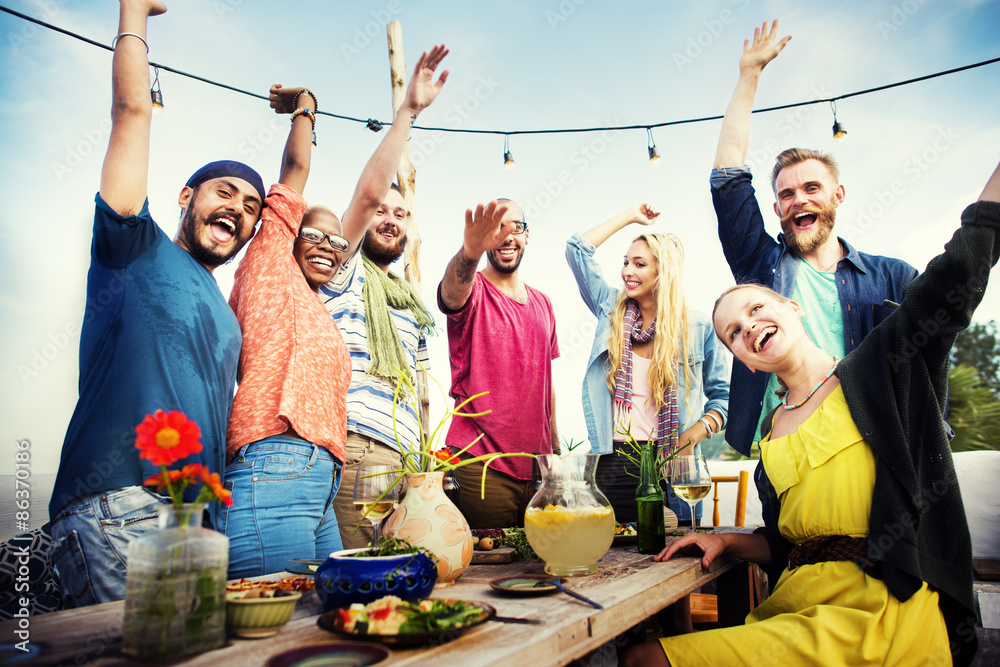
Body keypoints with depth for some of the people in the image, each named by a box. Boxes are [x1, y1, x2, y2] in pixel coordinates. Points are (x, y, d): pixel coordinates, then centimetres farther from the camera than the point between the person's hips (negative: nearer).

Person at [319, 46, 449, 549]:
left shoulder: (412, 305, 25)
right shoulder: (345, 274, 6)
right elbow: (370, 191, -10)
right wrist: (407, 112, -11)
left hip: (402, 457, 7)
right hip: (352, 448, -6)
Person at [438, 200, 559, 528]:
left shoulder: (542, 303, 14)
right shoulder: (471, 291, -3)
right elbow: (453, 290, -31)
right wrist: (470, 251, -53)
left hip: (535, 464, 5)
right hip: (481, 466, -5)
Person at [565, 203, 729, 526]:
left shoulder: (699, 328, 2)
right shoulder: (612, 309, 9)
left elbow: (723, 395, 4)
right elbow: (576, 249, 9)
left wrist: (692, 436, -11)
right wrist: (630, 216, 14)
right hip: (612, 461, 2)